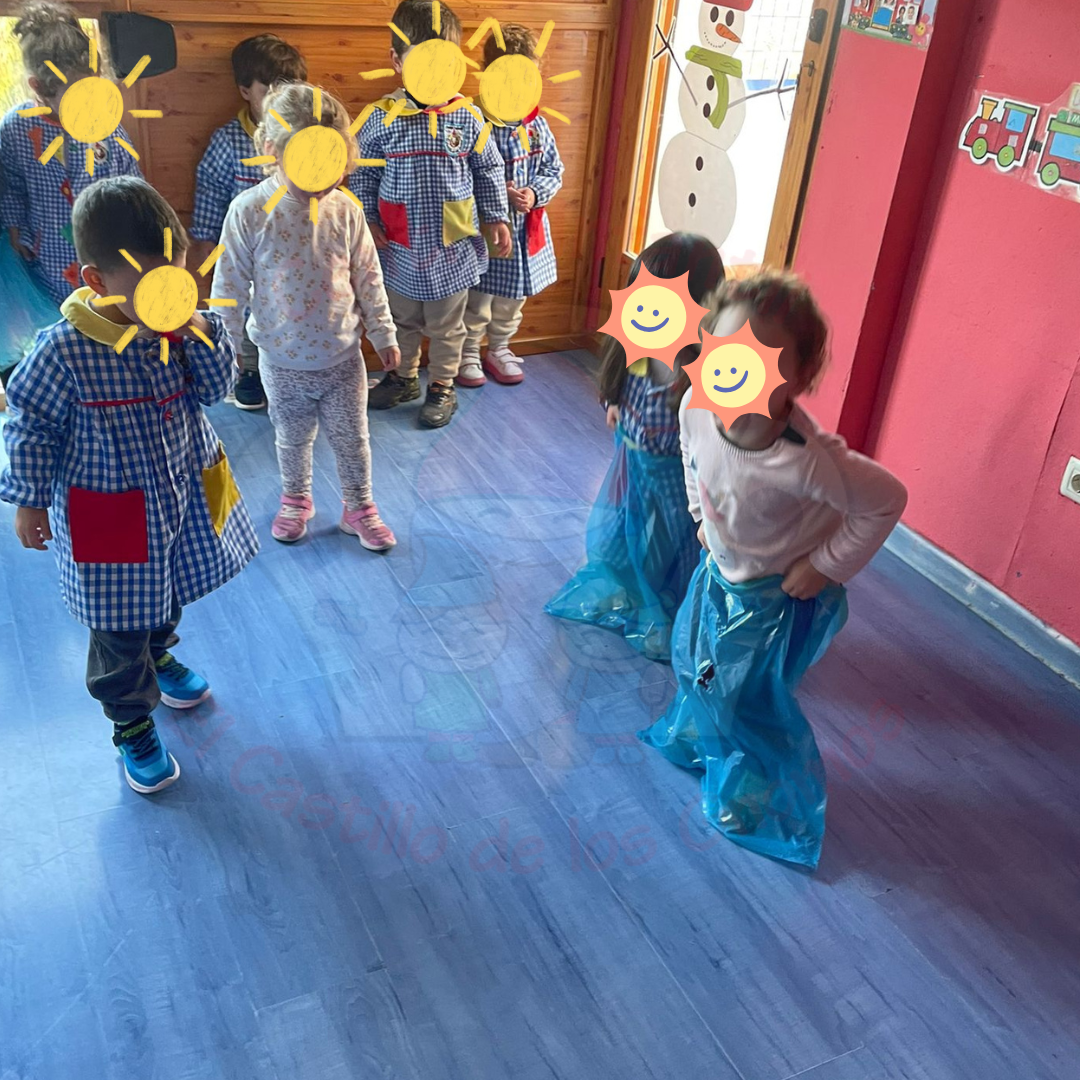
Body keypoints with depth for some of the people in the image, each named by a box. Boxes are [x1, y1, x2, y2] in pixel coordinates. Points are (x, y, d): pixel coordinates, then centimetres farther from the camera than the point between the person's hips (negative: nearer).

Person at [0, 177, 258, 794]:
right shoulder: (64, 351, -24)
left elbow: (215, 389, -7)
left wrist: (198, 330, -23)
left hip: (182, 494, 6)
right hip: (111, 515, -5)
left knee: (168, 594, 29)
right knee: (121, 631, 9)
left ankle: (159, 655, 58)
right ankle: (133, 725, 29)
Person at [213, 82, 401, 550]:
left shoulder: (345, 210, -10)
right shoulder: (249, 212, -17)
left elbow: (368, 278, 0)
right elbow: (229, 285, -8)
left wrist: (383, 335, 6)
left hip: (343, 357, 1)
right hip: (283, 362, -1)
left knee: (352, 439, 14)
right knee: (292, 439, 20)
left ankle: (360, 507, 36)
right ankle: (295, 500, 45)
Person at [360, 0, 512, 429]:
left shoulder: (467, 118, -8)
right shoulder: (383, 118, -9)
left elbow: (489, 171, 4)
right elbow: (365, 174, 1)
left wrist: (497, 218, 3)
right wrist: (368, 220, -5)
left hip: (452, 247, -1)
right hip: (400, 246, 1)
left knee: (446, 325, 14)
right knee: (403, 320, 21)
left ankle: (442, 388, 32)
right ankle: (405, 377, 42)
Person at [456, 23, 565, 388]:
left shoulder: (537, 124, -2)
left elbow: (554, 170, 6)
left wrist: (535, 193, -13)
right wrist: (501, 195, -25)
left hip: (526, 230, 5)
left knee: (512, 299, 21)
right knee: (478, 301, 9)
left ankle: (499, 350, 42)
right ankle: (467, 354, 31)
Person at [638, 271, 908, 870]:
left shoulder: (806, 459, -41)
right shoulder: (697, 408, -23)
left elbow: (886, 500, -26)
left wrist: (829, 564, -19)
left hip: (780, 593, -6)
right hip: (721, 567, 6)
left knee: (748, 697, 9)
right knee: (694, 656, 26)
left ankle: (764, 796, 39)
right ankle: (696, 736, 58)